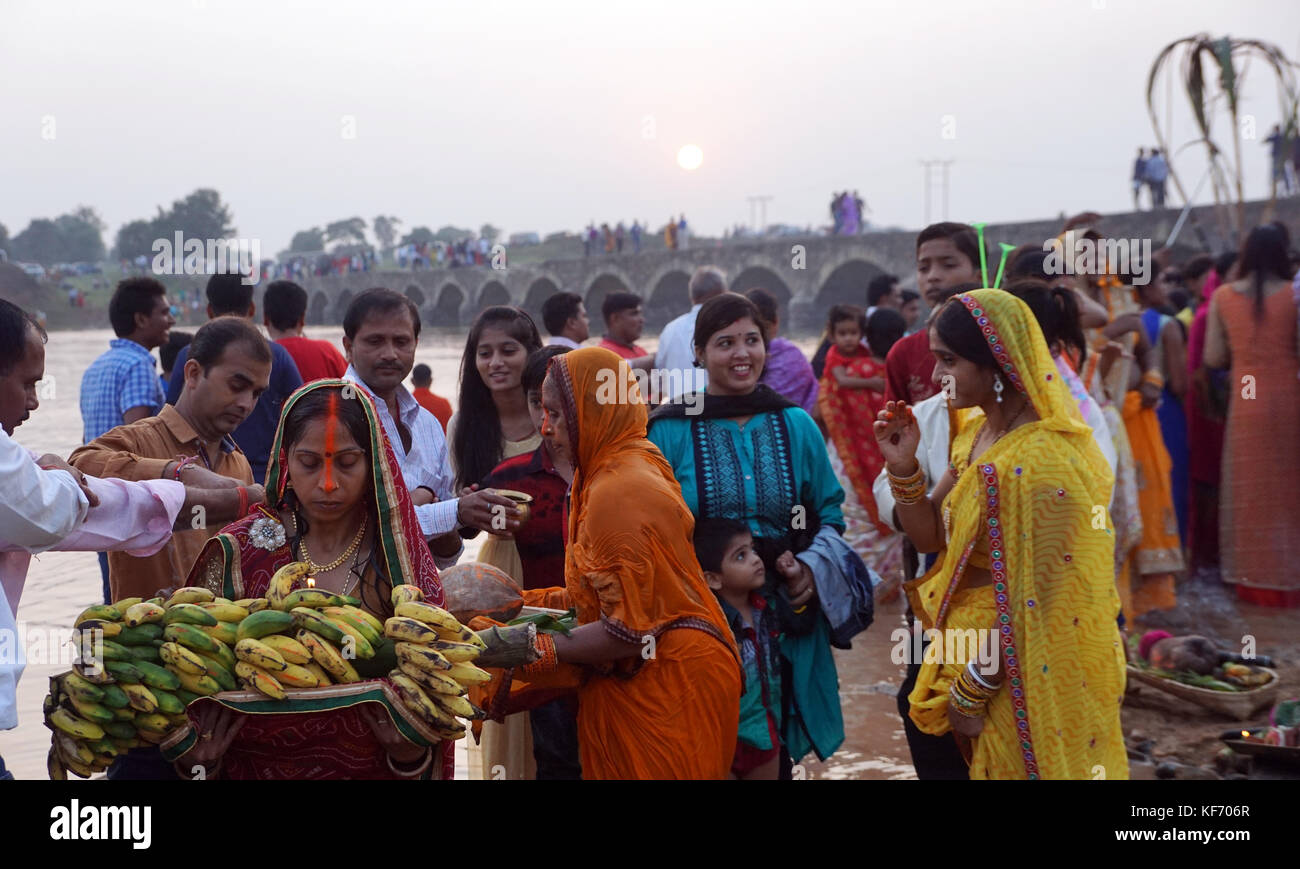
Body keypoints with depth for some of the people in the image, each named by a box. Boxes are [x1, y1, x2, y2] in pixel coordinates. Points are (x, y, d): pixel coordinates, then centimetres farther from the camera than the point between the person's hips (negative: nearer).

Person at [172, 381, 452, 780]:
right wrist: (197, 756, -20)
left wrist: (410, 752, -22)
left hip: (369, 765, 0)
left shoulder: (400, 561, -9)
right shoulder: (236, 554, -10)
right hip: (257, 764, 0)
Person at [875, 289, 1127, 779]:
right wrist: (902, 466, -8)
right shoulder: (975, 432, 3)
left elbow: (1035, 606, -24)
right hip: (975, 646, 8)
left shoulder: (1041, 461, -25)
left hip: (1026, 677, -8)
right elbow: (931, 537, 8)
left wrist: (971, 692, -16)